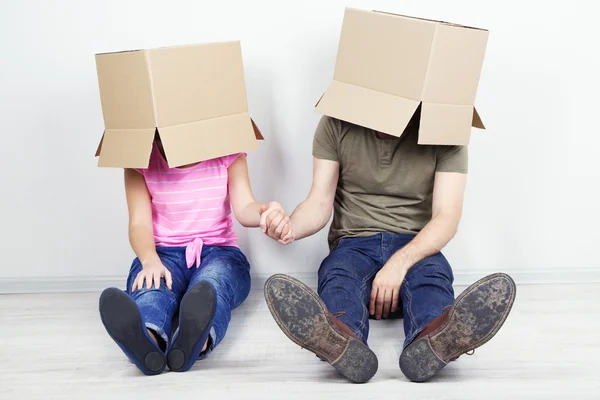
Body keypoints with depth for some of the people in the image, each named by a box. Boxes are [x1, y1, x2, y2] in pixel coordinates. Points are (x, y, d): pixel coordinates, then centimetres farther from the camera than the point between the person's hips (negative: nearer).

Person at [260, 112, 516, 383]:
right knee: (336, 278, -34)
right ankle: (343, 343, -65)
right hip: (354, 243, 1)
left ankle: (430, 344, -66)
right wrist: (291, 227, -26)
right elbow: (320, 203, -3)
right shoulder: (335, 124, -1)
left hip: (416, 248, 0)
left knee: (432, 275, -35)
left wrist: (400, 263, -29)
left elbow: (447, 217, -11)